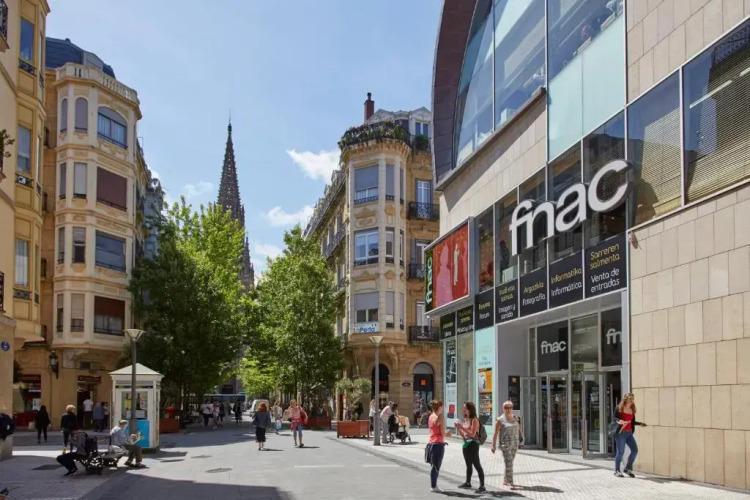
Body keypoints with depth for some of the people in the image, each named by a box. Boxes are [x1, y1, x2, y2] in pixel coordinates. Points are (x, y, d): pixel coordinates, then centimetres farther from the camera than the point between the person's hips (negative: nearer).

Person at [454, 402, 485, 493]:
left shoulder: (474, 420, -11)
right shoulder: (465, 420, 12)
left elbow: (472, 434, -19)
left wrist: (462, 427, -21)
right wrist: (458, 428, 0)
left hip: (473, 445, -9)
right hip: (466, 444, 9)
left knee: (477, 465, -9)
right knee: (468, 465, 19)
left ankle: (482, 486, -9)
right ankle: (468, 483, 30)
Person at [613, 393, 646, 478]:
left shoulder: (632, 410, 13)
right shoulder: (619, 408, -4)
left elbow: (632, 422, 18)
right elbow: (614, 418, -8)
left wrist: (640, 423, 17)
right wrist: (619, 421, -27)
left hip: (629, 433, 6)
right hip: (620, 432, -6)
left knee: (635, 450, 0)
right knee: (620, 452, -3)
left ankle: (628, 468, 17)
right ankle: (617, 470, 11)